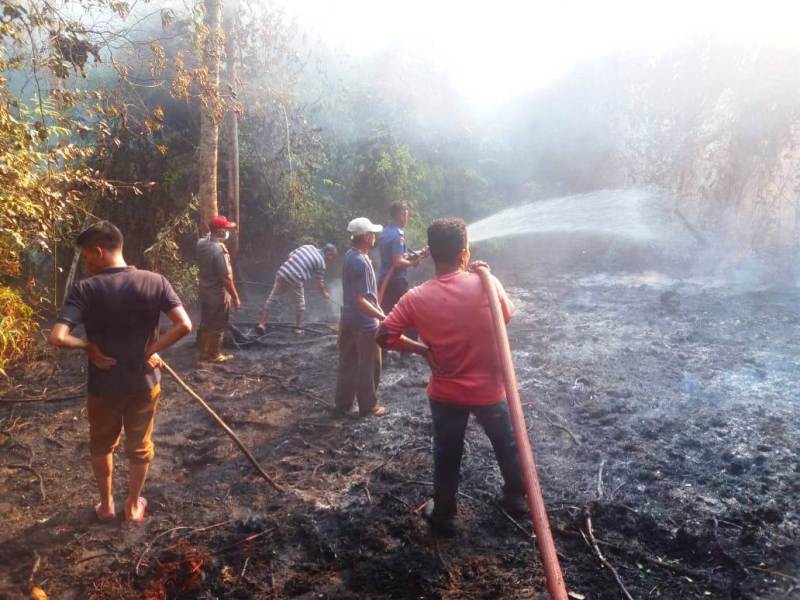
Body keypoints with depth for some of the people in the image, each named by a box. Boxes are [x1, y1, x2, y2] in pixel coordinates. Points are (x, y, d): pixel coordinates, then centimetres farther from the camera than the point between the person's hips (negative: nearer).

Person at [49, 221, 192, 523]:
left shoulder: (85, 289, -17)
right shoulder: (155, 282, -10)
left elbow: (57, 337, -27)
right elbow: (184, 325, -17)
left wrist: (89, 347, -10)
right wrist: (152, 349, -8)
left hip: (103, 385, -1)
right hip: (145, 382, 2)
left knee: (102, 446, 24)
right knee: (139, 447, 20)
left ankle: (106, 504, 39)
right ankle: (133, 506, 36)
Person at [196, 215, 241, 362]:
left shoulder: (202, 244, -3)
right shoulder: (219, 249, -27)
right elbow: (226, 278, -25)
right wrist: (235, 297, -16)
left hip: (205, 292, 8)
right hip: (218, 295, -8)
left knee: (206, 324, 20)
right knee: (217, 327, 9)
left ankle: (203, 352, 32)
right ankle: (215, 355, 22)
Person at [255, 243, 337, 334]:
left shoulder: (308, 246, 19)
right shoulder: (322, 263, 4)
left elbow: (290, 254, 21)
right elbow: (319, 283, 6)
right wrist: (325, 294, 22)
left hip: (282, 273, 5)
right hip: (295, 279, -5)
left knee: (273, 297, 16)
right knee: (300, 302, 18)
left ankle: (261, 324, 18)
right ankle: (298, 328, 23)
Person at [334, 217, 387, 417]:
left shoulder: (351, 255, 6)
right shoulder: (360, 263, -25)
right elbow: (360, 300, -26)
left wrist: (376, 306, 24)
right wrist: (382, 317, -24)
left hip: (349, 320, 9)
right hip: (364, 322, -9)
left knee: (347, 364, 16)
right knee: (368, 366, 6)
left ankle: (343, 404, 25)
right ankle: (368, 406, 18)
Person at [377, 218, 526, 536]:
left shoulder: (416, 298, -16)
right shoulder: (486, 284, -18)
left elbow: (384, 337, -14)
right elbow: (507, 315, 2)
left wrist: (423, 348, -3)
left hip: (445, 393, 0)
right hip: (488, 389, 0)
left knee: (446, 455, 19)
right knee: (506, 445, 25)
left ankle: (443, 515, 34)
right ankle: (516, 497, 45)